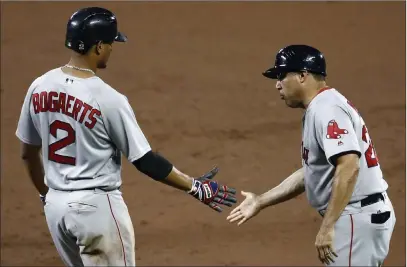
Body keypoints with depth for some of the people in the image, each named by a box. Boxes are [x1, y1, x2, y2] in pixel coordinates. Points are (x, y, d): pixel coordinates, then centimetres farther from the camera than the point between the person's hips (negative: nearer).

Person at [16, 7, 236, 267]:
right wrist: (195, 187, -5)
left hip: (55, 205, 7)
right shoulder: (107, 98, -18)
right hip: (96, 206, -7)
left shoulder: (39, 87, 0)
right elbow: (144, 160, -14)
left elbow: (28, 153, 11)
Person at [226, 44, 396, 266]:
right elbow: (312, 172, 24)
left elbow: (349, 167, -28)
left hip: (357, 218, -11)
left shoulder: (326, 109, -16)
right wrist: (261, 202, 26)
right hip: (359, 216, 11)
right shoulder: (318, 109, 17)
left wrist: (327, 227, -29)